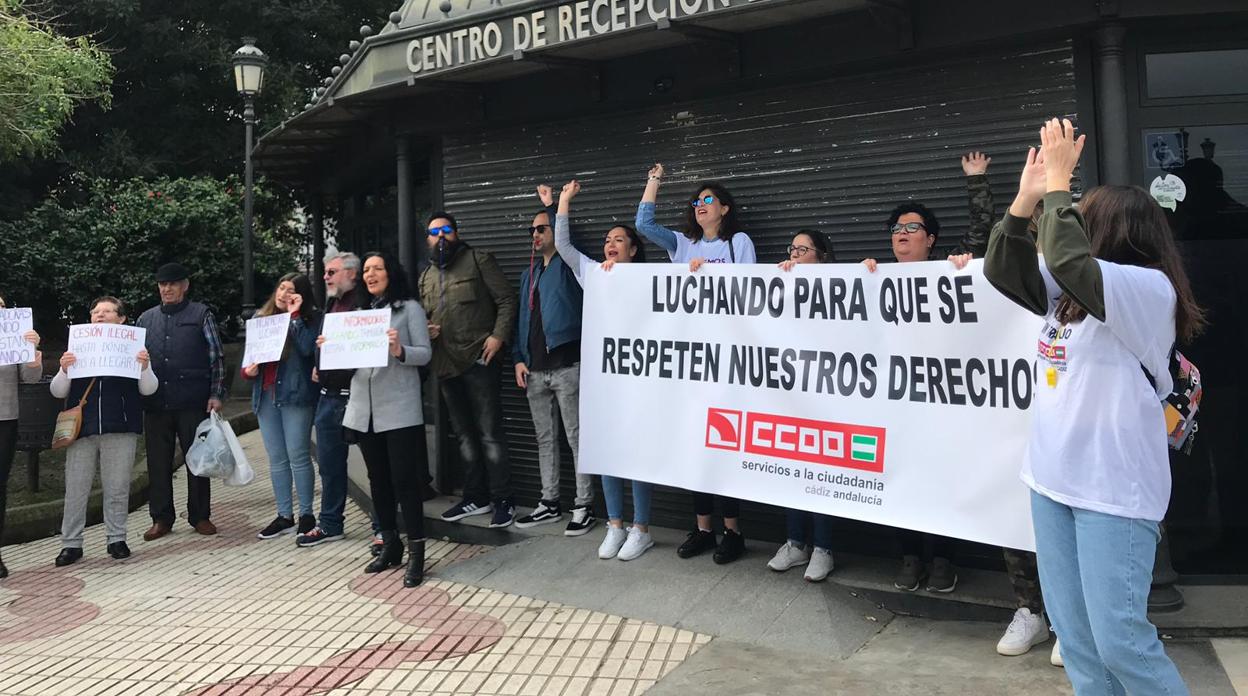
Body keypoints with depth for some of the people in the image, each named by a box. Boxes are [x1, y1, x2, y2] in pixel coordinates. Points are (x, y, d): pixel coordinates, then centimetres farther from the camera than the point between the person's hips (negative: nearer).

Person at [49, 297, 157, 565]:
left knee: (117, 488, 5)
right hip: (81, 429, 2)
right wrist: (64, 370, -11)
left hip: (120, 431, -2)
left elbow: (148, 389, 1)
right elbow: (57, 392, 9)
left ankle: (116, 539, 15)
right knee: (76, 489, 3)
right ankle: (71, 543, 11)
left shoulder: (133, 349, 7)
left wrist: (144, 367, -18)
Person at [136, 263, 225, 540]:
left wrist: (216, 394, -6)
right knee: (158, 462, 7)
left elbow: (217, 356, 1)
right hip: (155, 403, 3)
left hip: (193, 402, -3)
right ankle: (161, 518, 17)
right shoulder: (146, 319, 14)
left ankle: (200, 516, 15)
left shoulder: (200, 314, 4)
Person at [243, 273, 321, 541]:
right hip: (266, 396, 5)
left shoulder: (310, 319, -1)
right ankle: (284, 516, 17)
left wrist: (294, 315, -15)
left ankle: (306, 515, 6)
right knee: (276, 459, 9)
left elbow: (307, 348, -18)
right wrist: (247, 370, -3)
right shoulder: (260, 318, 13)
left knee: (298, 456, -4)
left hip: (296, 396, -5)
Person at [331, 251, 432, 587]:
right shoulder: (359, 311, 16)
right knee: (378, 479, 13)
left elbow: (425, 354, -6)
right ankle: (390, 545, 25)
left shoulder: (410, 308, 1)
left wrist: (399, 351, -24)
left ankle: (416, 553, 0)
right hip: (364, 408, 6)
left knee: (404, 480, -6)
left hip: (399, 409, -6)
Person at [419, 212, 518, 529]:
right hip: (446, 365, 7)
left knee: (489, 433, -6)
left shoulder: (478, 260, 0)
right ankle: (475, 497, 23)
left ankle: (503, 501, 1)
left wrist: (498, 336, -17)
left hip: (479, 360, -7)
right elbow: (423, 317, 26)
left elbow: (507, 300, -5)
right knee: (465, 435, 14)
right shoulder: (426, 277, 18)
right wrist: (424, 330, 3)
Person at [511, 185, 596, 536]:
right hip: (536, 369, 7)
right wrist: (519, 358, 8)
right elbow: (522, 316, 17)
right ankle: (550, 503, 21)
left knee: (577, 438, -2)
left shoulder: (568, 265, 0)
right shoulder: (528, 273, 18)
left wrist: (553, 206, -14)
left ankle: (583, 506, 4)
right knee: (545, 439, 12)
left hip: (566, 365, -7)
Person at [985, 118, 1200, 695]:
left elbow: (1067, 259, -28)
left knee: (1119, 639, -3)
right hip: (1053, 477, 8)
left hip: (1115, 489, -8)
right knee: (1073, 632, 12)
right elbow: (1002, 271, 10)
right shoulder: (1070, 292, 12)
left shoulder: (1151, 289, -13)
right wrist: (1026, 198, 1)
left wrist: (1059, 183, -17)